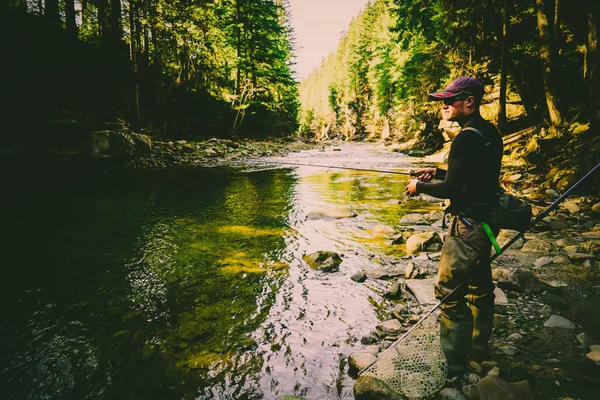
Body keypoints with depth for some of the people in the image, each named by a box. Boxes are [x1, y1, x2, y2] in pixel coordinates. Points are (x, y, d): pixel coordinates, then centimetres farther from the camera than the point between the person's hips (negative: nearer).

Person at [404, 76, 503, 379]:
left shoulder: (467, 138, -21)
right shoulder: (490, 133, 9)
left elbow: (450, 189, -20)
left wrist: (420, 187, -4)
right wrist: (438, 173, 13)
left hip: (468, 225, -10)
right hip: (486, 220, 10)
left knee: (450, 292, -2)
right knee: (479, 285, 22)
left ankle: (454, 366, 7)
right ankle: (479, 347, 40)